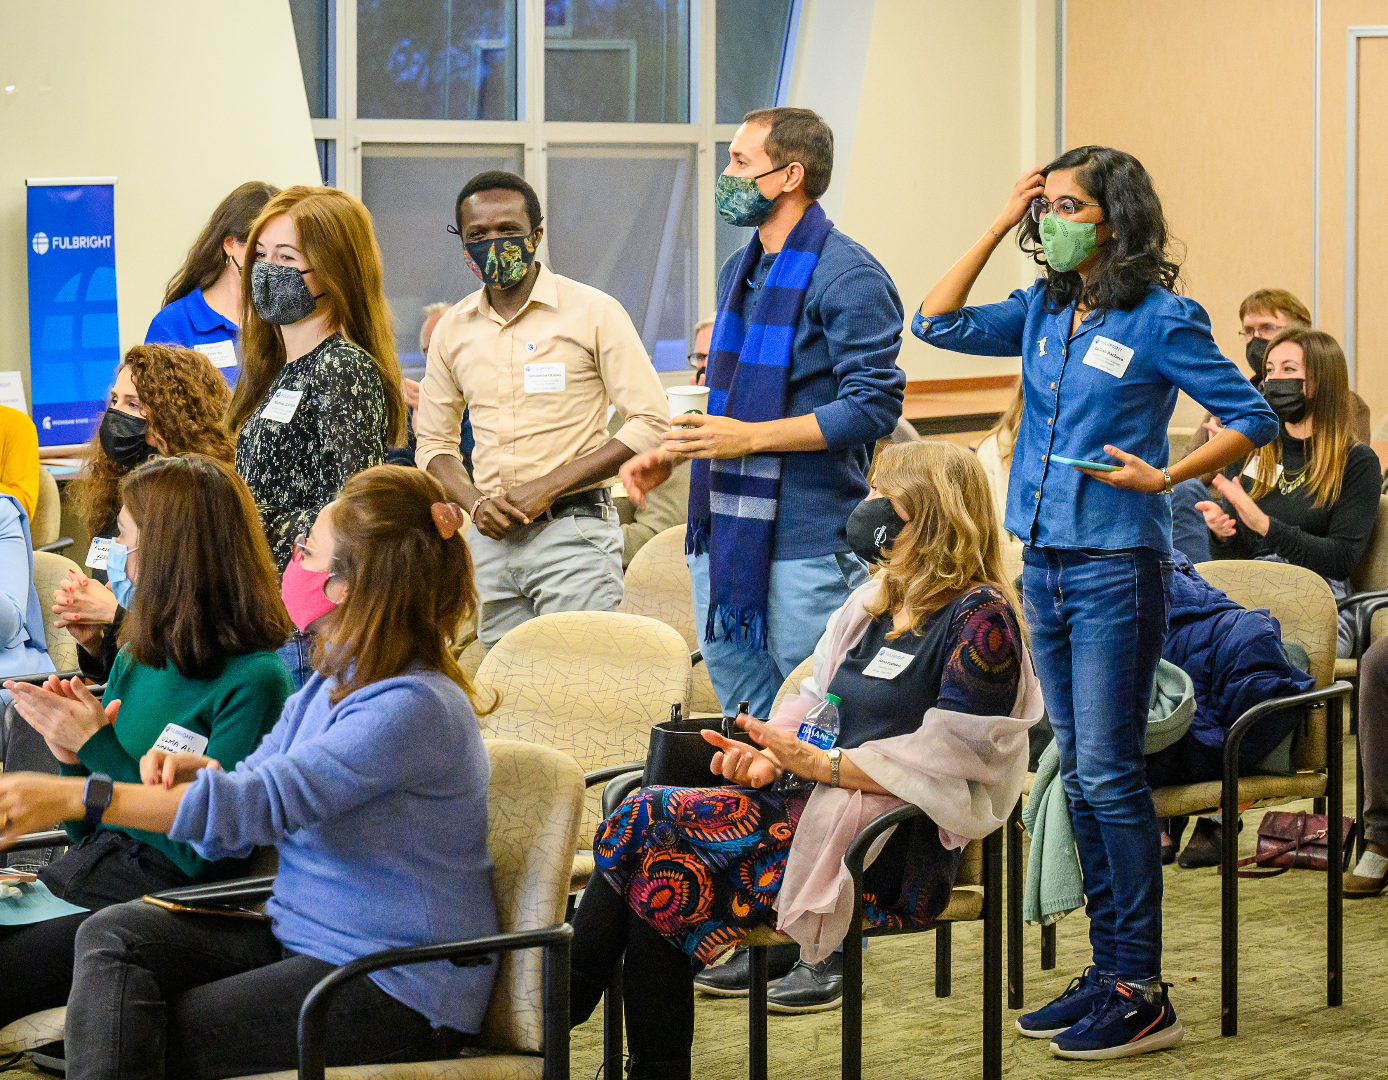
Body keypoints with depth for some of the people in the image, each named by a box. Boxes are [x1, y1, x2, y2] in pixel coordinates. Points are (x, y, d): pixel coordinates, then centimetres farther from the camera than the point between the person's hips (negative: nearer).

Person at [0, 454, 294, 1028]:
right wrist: (72, 759, -2)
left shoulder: (254, 682, -11)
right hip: (82, 872, 8)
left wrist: (98, 746, -14)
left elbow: (204, 854, -16)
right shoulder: (135, 659, 13)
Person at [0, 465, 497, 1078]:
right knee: (113, 935, -11)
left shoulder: (414, 707, -22)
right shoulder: (336, 677, 11)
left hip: (400, 989, -9)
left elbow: (263, 805, -29)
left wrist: (78, 797, -33)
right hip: (306, 936, 9)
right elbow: (255, 784, 15)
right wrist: (196, 770, -11)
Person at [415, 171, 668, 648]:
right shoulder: (454, 330, 11)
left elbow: (651, 423, -6)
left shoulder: (593, 313, -3)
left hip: (574, 535, -5)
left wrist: (546, 488, -12)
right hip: (490, 539, 5)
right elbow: (433, 442, 20)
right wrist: (475, 502, -3)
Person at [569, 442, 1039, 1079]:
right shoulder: (874, 604, 23)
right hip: (818, 803, 8)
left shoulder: (980, 618, -5)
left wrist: (818, 763, -16)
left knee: (648, 824, -23)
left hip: (895, 847, -8)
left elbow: (946, 758, -14)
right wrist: (771, 752, 0)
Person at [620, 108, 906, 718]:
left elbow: (873, 406, -18)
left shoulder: (848, 277, -12)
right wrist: (670, 456, 12)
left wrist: (749, 437, -19)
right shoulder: (739, 272, 17)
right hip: (722, 537, 9)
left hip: (807, 547, -9)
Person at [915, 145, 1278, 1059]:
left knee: (1109, 776, -8)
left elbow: (1254, 419, -7)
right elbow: (939, 323, 13)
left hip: (1117, 567, -7)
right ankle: (1108, 969, 18)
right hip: (1044, 564, 7)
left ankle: (1142, 993, -4)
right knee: (1079, 777, 11)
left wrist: (1163, 478, -18)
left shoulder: (1161, 320, -8)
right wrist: (1000, 224, 8)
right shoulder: (1044, 312, 10)